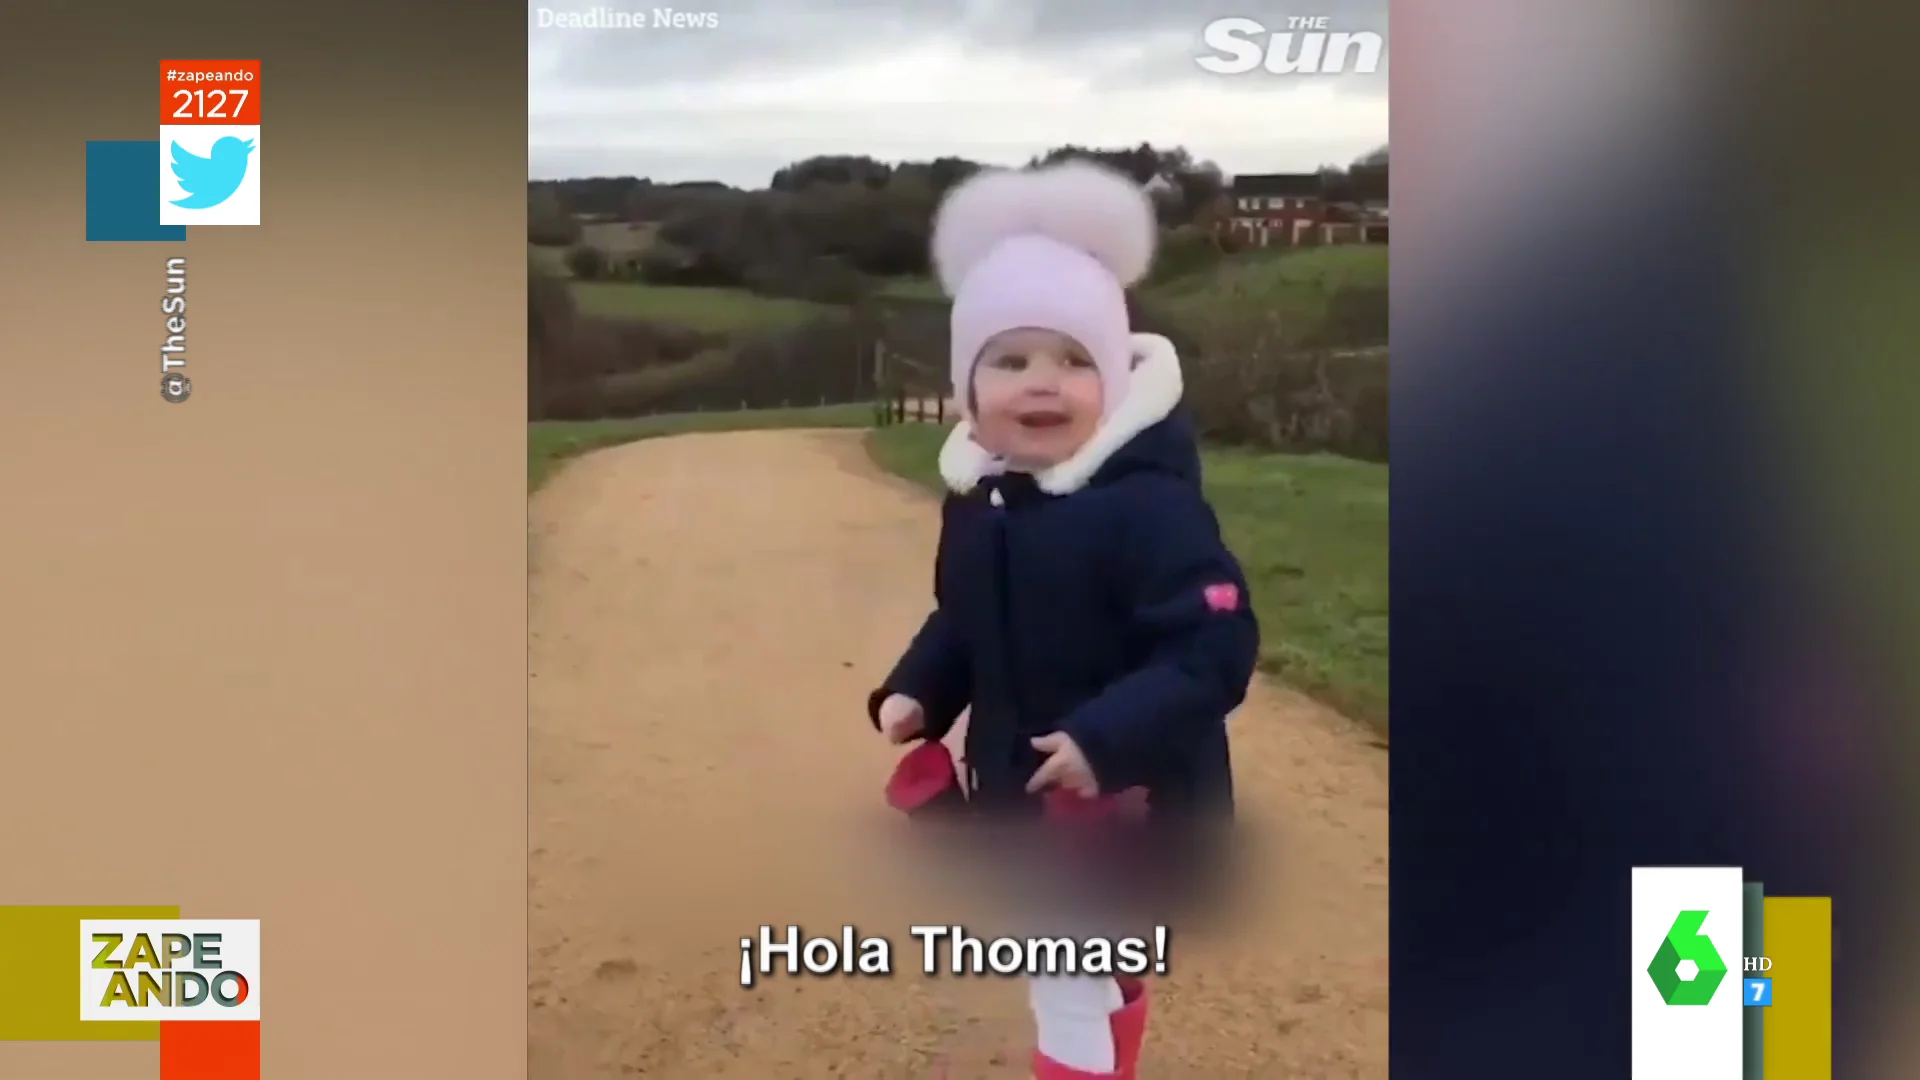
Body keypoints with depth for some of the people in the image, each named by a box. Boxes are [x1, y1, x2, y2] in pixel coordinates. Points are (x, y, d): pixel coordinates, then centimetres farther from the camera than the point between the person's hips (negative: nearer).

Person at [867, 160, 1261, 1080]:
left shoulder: (1149, 505, -25)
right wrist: (915, 694, -1)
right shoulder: (975, 499, 0)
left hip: (1129, 806, -7)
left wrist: (1108, 737, -34)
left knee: (1071, 985, 1)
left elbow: (1218, 648, -27)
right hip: (1020, 796, 7)